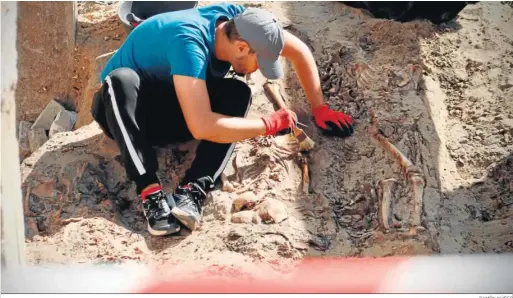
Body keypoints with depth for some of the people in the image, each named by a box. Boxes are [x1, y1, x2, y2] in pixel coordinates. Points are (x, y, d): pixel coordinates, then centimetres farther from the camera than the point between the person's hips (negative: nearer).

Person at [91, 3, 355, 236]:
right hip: (123, 109, -6)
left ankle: (192, 190, -35)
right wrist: (269, 124, -31)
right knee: (121, 79, -39)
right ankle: (151, 194, -43)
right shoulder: (188, 42, -36)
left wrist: (319, 109, -3)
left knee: (238, 93, -20)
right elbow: (202, 127, -43)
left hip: (167, 114, 6)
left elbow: (299, 50, -1)